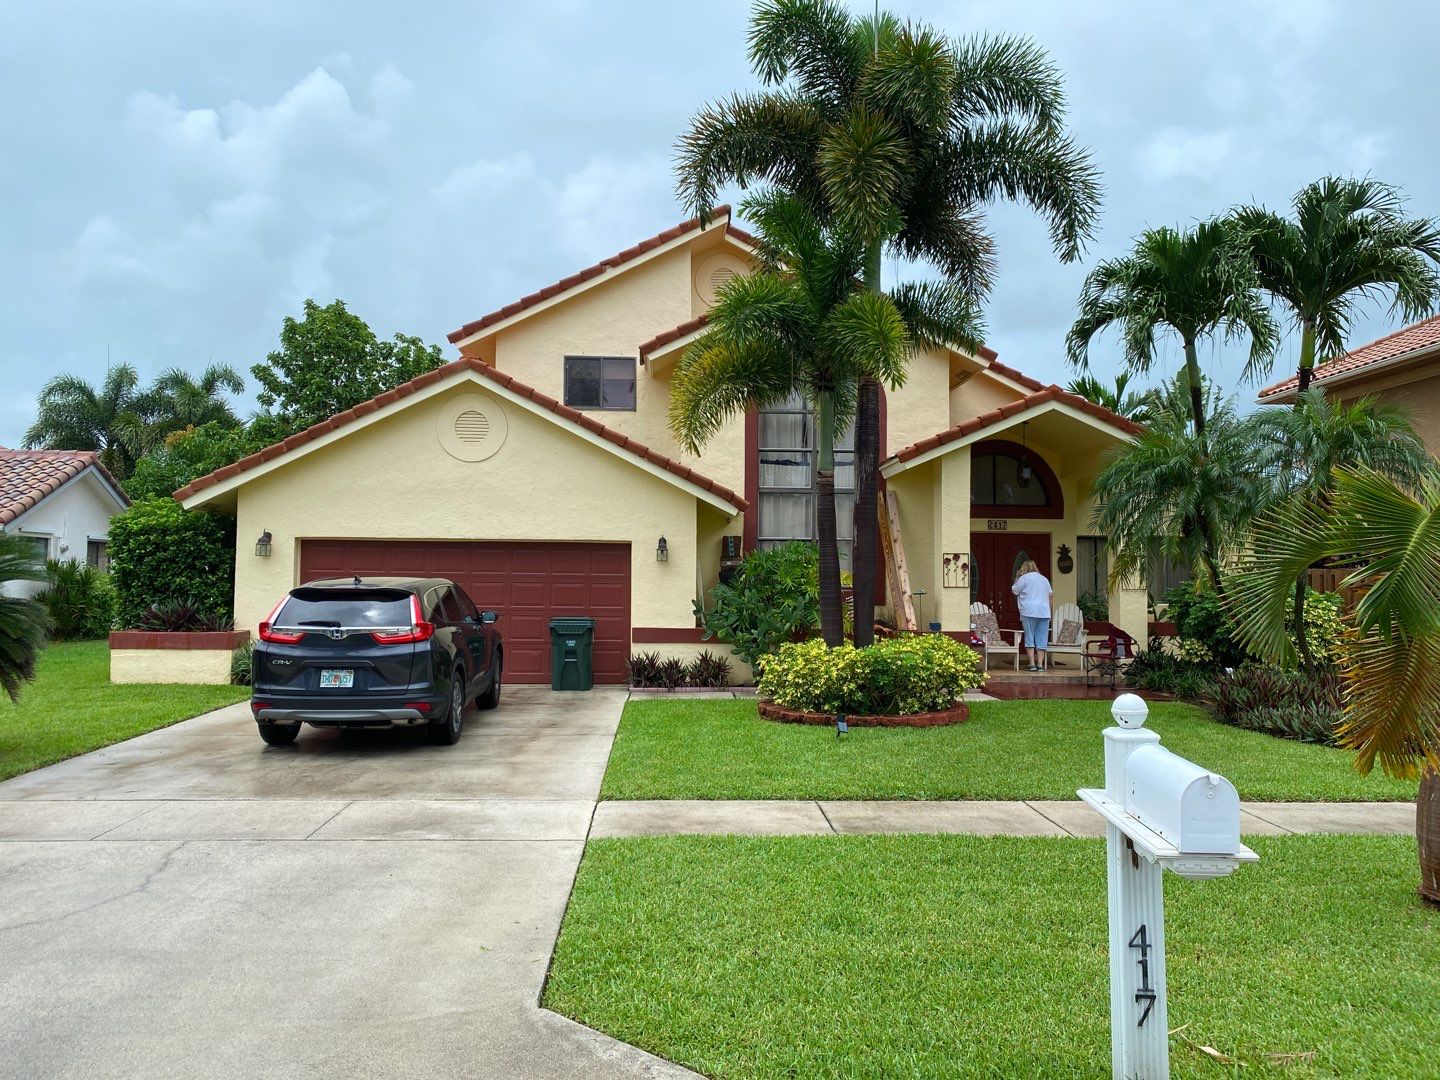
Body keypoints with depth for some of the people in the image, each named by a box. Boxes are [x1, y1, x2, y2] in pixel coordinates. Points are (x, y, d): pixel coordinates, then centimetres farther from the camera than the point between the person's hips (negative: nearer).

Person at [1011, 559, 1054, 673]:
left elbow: (1015, 591, 7)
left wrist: (1016, 578, 17)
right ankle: (1040, 665, 1)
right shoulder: (1044, 579, 17)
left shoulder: (1024, 578, 0)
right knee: (1041, 639, 4)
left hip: (1029, 612, -4)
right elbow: (1051, 594, 19)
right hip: (1044, 612, 4)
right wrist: (1049, 606, 28)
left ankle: (1032, 664, -5)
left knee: (1030, 638, 0)